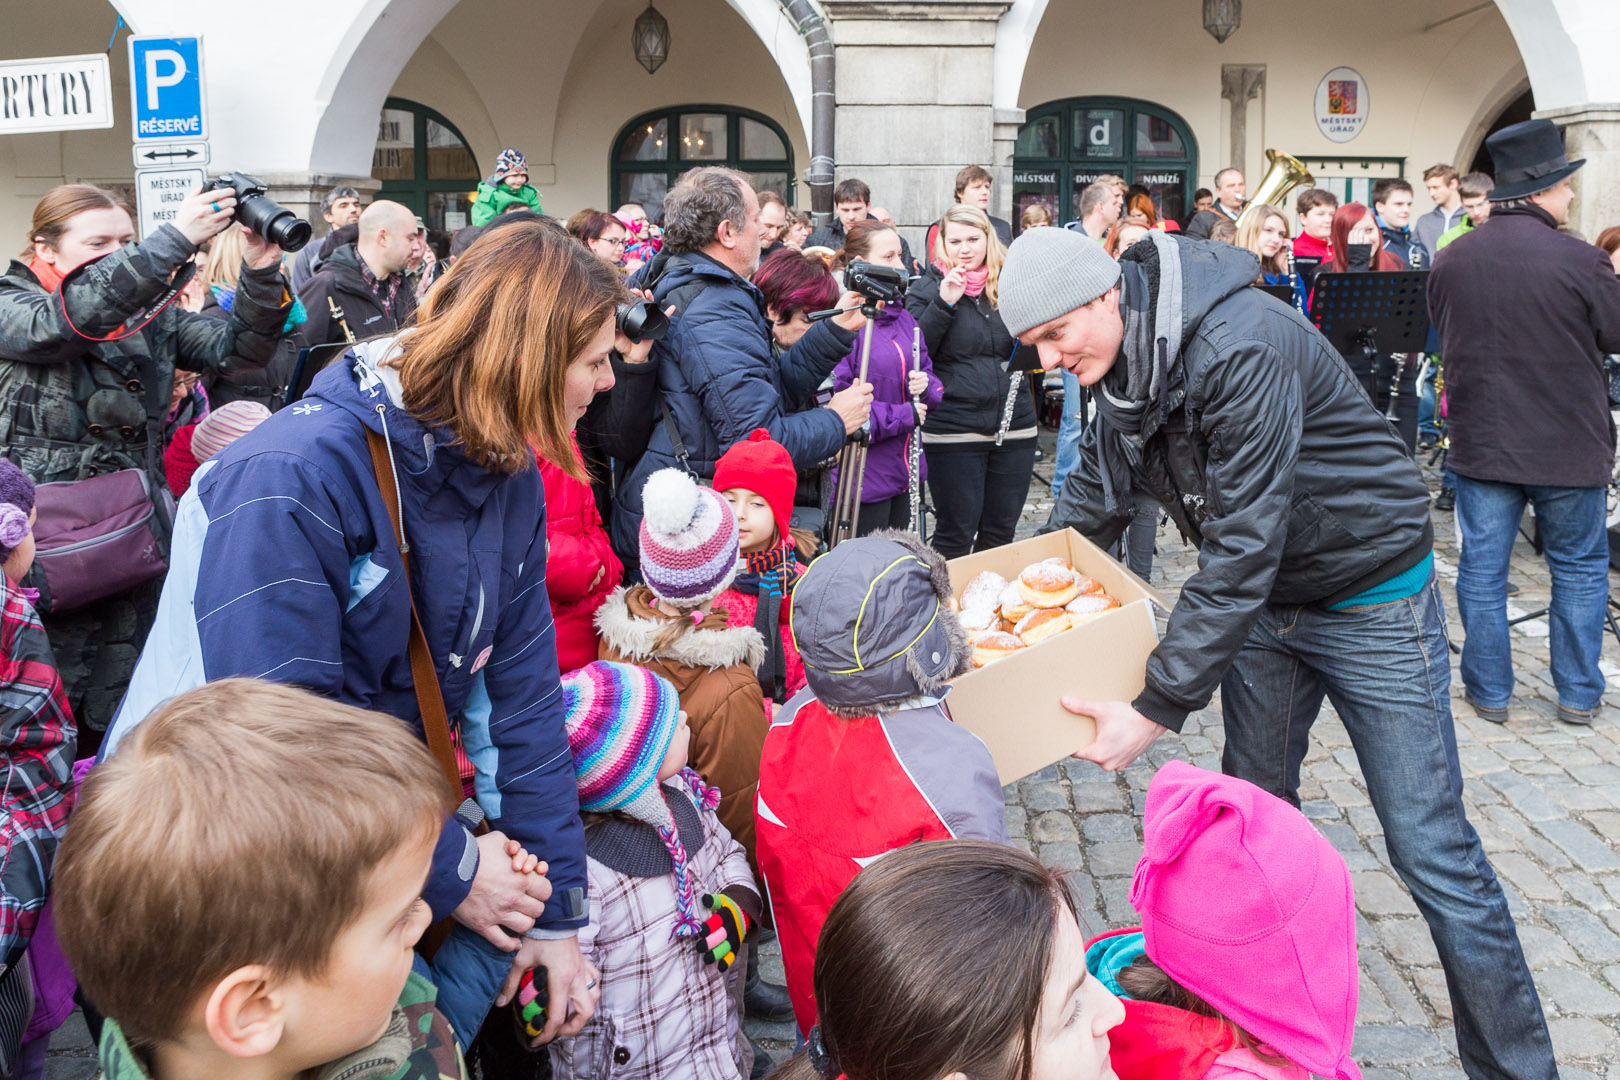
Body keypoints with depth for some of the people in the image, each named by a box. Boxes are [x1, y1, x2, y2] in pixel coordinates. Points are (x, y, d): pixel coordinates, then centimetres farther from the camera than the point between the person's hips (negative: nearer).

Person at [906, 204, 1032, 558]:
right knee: (957, 533, 2)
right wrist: (944, 303, -18)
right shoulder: (927, 288, 1)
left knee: (1001, 532, 12)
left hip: (1014, 427, 4)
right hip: (952, 432, -3)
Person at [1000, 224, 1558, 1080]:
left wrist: (1156, 708, -32)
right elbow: (1093, 498, 9)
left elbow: (1243, 549, -33)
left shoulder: (1240, 350, -32)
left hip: (1370, 597, -8)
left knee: (1430, 849, -3)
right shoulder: (1123, 364, -5)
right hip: (1259, 599, 8)